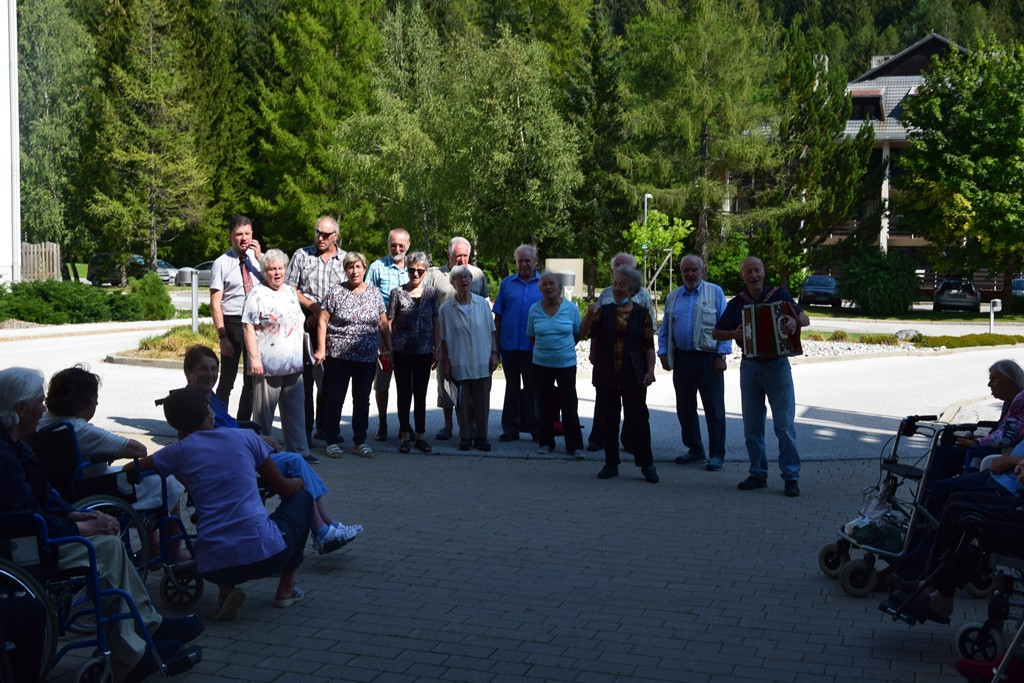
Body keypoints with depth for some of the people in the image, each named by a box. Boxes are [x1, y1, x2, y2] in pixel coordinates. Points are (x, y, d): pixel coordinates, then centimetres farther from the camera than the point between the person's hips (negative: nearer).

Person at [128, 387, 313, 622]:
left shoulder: (180, 452, 7)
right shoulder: (245, 437, 7)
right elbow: (284, 488, 13)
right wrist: (298, 482, 38)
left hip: (214, 567, 2)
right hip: (265, 554, -2)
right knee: (301, 496, 27)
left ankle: (225, 588, 7)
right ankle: (286, 588, 24)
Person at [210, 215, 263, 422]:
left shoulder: (259, 258, 6)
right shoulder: (221, 263, -5)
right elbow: (215, 304, -7)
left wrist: (259, 258, -15)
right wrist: (222, 336, -14)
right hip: (232, 322, -4)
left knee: (251, 380, 12)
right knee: (227, 381, 1)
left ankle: (243, 425, 24)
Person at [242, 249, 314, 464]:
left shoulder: (291, 293, 17)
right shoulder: (257, 294, -4)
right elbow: (248, 327, -10)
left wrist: (303, 354, 20)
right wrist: (254, 358, -17)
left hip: (293, 365, 6)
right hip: (267, 365, -6)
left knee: (295, 410, 8)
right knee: (264, 411, 2)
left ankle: (299, 450, 12)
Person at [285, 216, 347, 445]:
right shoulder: (301, 256, 6)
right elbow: (290, 290, 5)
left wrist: (323, 315, -4)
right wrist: (313, 306, -8)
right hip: (306, 325, -1)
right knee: (306, 377, -4)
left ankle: (324, 427, 18)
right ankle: (305, 429, 1)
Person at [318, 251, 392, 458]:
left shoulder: (374, 293, 8)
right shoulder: (336, 293, -2)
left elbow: (383, 324, 12)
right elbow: (322, 321, -3)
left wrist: (388, 348, 7)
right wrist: (321, 349, -10)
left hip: (367, 358, 3)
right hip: (338, 356, -3)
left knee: (362, 400, 9)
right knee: (335, 399, 2)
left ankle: (360, 442, 19)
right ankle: (332, 441, 11)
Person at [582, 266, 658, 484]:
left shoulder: (642, 314, 3)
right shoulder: (604, 311, 6)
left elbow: (649, 346, 1)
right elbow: (585, 331, -6)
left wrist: (650, 370, -10)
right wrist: (589, 315, -24)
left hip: (633, 376, -2)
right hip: (607, 376, 2)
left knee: (639, 420, 0)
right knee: (608, 420, 7)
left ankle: (647, 465, 7)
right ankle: (611, 464, 17)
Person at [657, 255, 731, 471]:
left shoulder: (715, 292, 2)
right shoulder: (673, 297, 13)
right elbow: (665, 328, 16)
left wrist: (722, 355, -10)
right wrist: (663, 352, 4)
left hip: (708, 358, -4)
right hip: (682, 358, 4)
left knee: (714, 408, -1)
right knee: (685, 407, 10)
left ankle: (717, 454, 6)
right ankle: (694, 449, 22)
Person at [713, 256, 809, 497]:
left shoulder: (780, 295, 2)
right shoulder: (736, 304, 7)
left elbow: (805, 319, 3)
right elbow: (716, 333, 11)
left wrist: (795, 322, -20)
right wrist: (735, 334, -9)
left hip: (778, 365, -3)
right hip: (750, 366, 3)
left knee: (785, 424, -6)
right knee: (752, 426, 7)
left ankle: (791, 477, -1)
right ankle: (758, 473, 17)